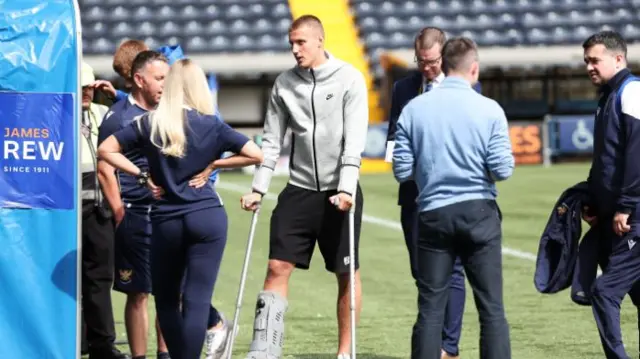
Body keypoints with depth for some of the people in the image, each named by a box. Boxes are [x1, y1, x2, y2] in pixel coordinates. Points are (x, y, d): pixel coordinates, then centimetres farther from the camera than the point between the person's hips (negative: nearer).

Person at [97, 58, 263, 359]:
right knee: (197, 299, -3)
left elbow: (106, 150, 0)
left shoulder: (150, 124, 2)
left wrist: (142, 174, 2)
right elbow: (255, 154, -4)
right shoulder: (211, 125, -2)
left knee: (166, 300, 16)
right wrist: (214, 164, 3)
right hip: (207, 216, -1)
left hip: (166, 221, 1)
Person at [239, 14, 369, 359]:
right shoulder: (284, 83, 5)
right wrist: (258, 189, 2)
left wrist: (346, 189, -21)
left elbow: (354, 140, -12)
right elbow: (271, 141, 9)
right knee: (277, 267, -4)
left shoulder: (349, 79, -7)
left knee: (347, 275, 4)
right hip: (299, 189, 3)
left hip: (339, 192, -3)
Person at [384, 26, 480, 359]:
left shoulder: (467, 88, 0)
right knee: (421, 270, 9)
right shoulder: (403, 88, 10)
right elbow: (393, 136, 13)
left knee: (450, 269, -5)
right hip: (414, 192, 4)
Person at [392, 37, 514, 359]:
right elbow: (502, 169, -9)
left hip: (433, 212, 2)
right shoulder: (489, 109, -6)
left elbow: (402, 171, 0)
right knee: (492, 308, 3)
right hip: (479, 212, -1)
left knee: (430, 308, 6)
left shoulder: (414, 109, -1)